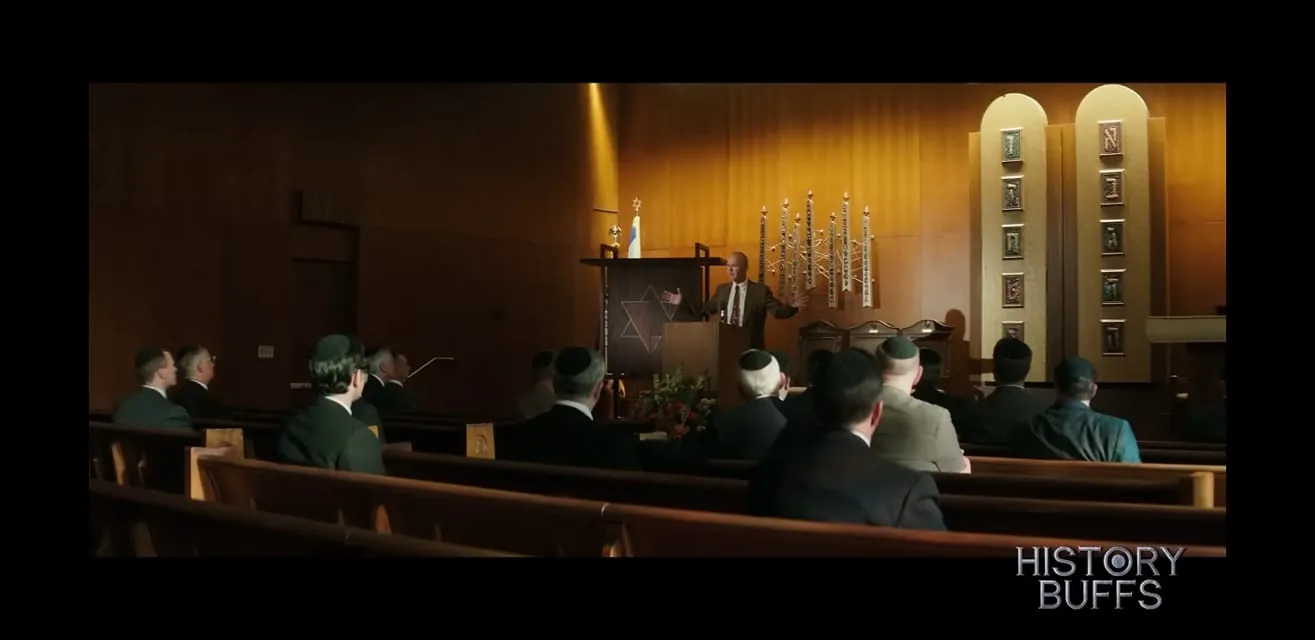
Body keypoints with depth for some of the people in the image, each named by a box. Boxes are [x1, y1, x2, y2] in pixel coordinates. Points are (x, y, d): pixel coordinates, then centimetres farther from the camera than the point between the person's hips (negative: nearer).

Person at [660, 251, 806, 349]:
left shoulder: (760, 290, -2)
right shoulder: (722, 289, 13)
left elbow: (778, 311, -9)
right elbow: (705, 309, 19)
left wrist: (791, 306, -29)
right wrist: (682, 301, 14)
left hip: (750, 349, -4)